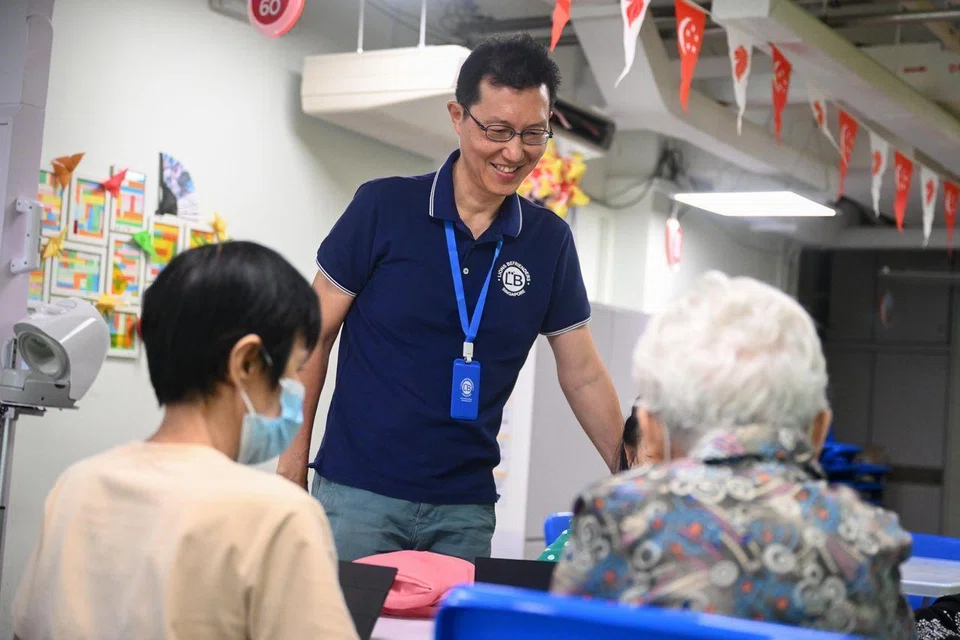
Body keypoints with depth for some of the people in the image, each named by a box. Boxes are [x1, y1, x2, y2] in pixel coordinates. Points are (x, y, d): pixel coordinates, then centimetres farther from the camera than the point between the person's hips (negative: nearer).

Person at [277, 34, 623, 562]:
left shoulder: (549, 241, 2)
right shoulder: (383, 206, -6)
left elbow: (583, 376, 8)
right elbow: (315, 336, 0)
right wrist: (294, 450, -3)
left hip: (466, 507, 3)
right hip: (358, 492, -2)